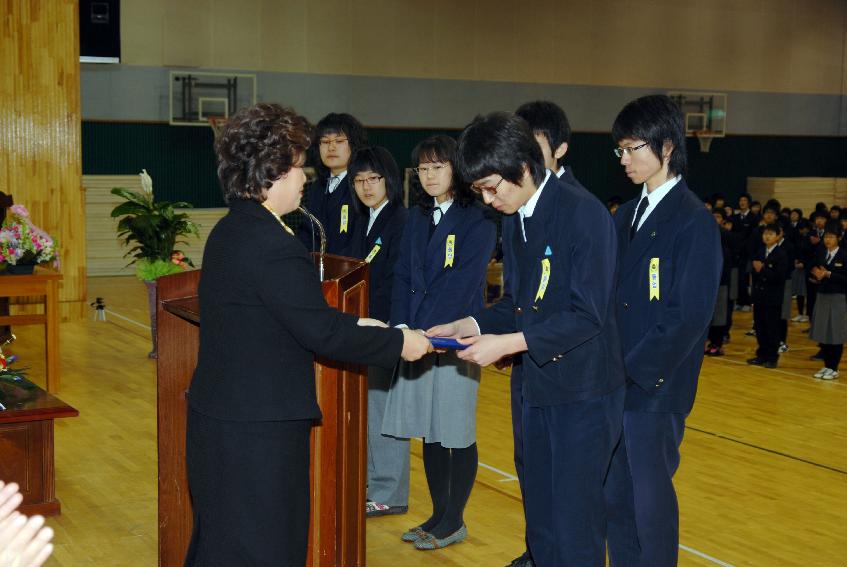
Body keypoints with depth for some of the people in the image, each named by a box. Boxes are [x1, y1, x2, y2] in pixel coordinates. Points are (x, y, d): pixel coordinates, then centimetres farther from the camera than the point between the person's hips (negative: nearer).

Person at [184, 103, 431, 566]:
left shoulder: (231, 230, 8)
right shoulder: (272, 244, -23)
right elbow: (321, 334, -20)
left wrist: (355, 325, 11)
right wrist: (398, 344, -8)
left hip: (221, 417, 10)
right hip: (257, 430, -10)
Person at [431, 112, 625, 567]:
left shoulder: (583, 213, -17)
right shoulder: (513, 219, 7)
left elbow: (587, 314, -21)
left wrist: (506, 343, -22)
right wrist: (466, 327, 0)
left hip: (582, 392, -8)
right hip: (536, 386, 8)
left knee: (574, 520, -2)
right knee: (539, 516, 16)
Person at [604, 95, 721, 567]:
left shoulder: (694, 221, -11)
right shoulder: (626, 216, 12)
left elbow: (689, 317, -16)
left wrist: (632, 369, -15)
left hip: (656, 387, -7)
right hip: (614, 382, 7)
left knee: (652, 501, 3)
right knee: (615, 496, 13)